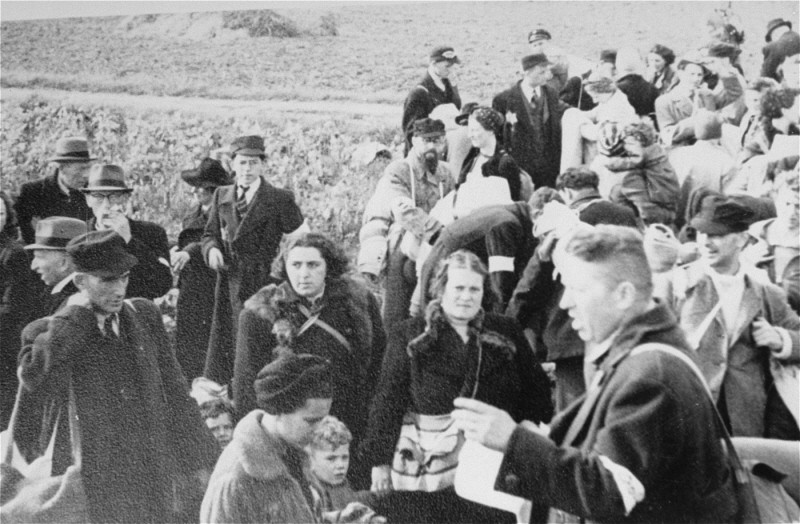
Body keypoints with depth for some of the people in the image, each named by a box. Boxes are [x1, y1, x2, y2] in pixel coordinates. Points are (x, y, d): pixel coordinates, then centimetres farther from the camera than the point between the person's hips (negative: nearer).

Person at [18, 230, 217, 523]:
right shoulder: (47, 333, -6)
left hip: (153, 474, 4)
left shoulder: (145, 315, 5)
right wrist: (74, 315, -17)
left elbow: (173, 388, 11)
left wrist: (195, 458, 11)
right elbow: (35, 380, -28)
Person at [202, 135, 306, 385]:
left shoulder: (280, 199, -2)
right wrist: (212, 249, -3)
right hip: (230, 285, 5)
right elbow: (210, 234, 17)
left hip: (264, 285, -4)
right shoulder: (221, 196, 12)